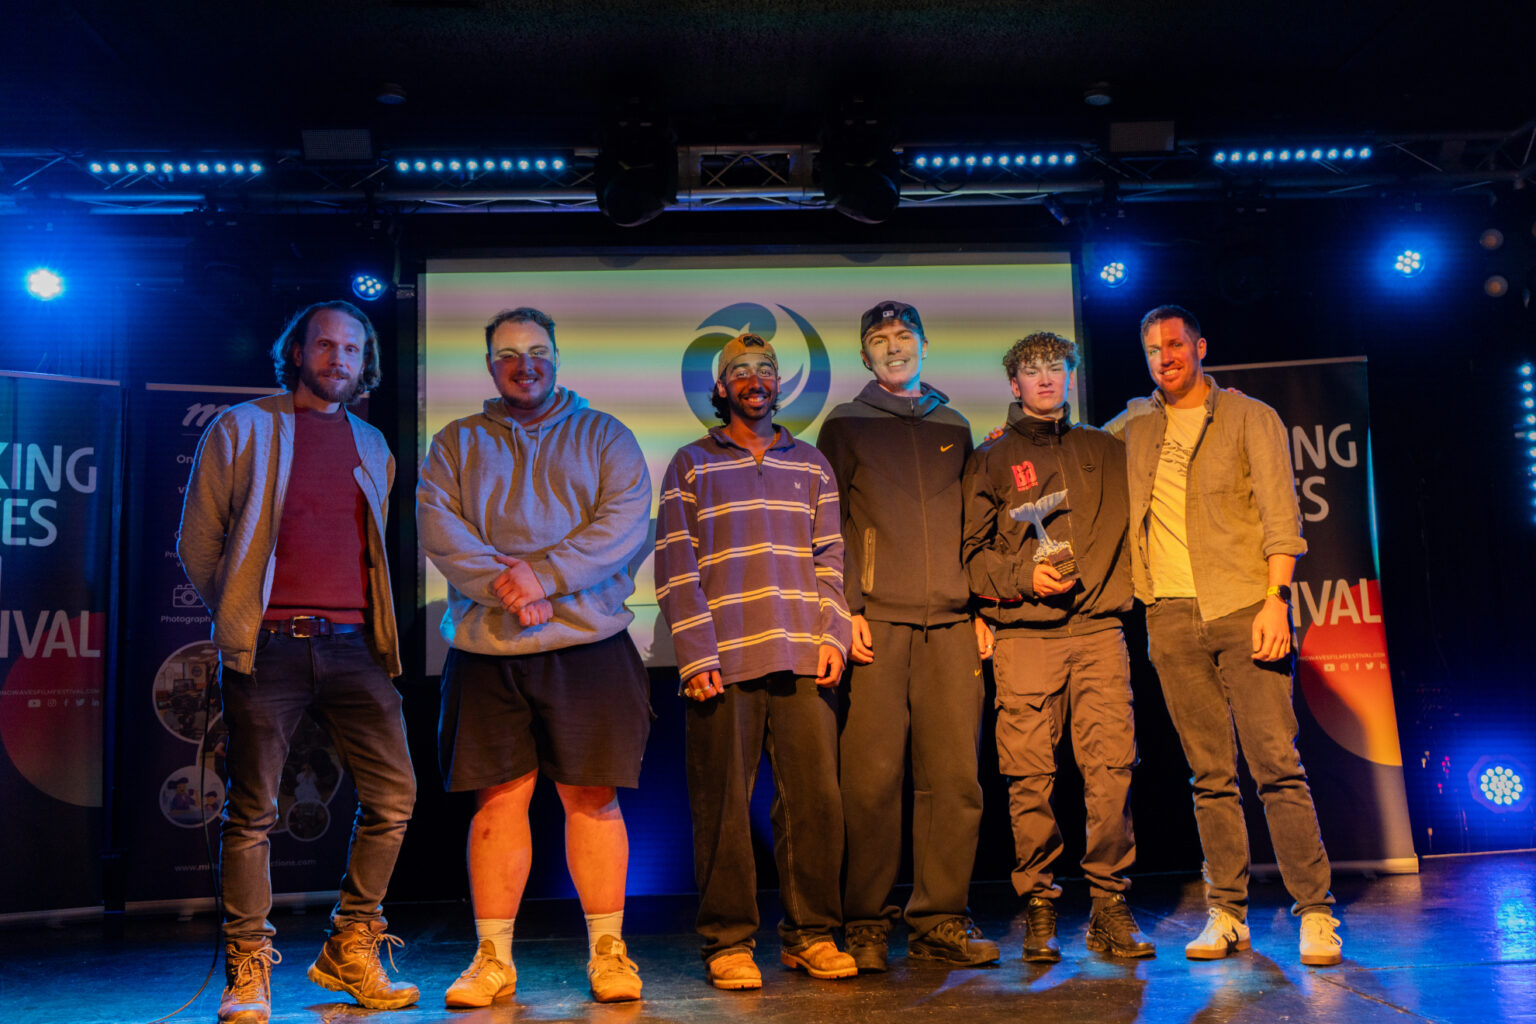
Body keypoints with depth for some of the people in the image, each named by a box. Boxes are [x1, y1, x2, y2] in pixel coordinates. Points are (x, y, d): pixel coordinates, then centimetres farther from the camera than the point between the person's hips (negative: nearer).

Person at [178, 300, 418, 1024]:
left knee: (393, 794, -1)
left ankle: (350, 952, 15)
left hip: (353, 644, 4)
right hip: (269, 643, -4)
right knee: (251, 810, -2)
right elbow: (198, 542, 8)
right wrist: (243, 615, 6)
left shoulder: (372, 446, 19)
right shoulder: (241, 429, 7)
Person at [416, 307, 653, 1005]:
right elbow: (438, 528, 0)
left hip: (588, 644, -1)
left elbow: (624, 523, -4)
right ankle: (493, 958, 12)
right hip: (484, 651, 1)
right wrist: (501, 583, -15)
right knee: (498, 798, 3)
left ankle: (607, 950, 11)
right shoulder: (455, 444, 15)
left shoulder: (604, 437, 11)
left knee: (593, 797, 1)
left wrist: (542, 576, -14)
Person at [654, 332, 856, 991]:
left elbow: (830, 556, 13)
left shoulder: (811, 465, 18)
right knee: (724, 803, 0)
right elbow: (676, 565, 2)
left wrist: (832, 635, 0)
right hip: (723, 660, -2)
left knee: (815, 795, 1)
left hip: (804, 659, 3)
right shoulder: (691, 465, 9)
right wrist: (695, 654, -8)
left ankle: (811, 934, 13)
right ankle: (728, 942, 10)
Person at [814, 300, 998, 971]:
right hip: (876, 618, -3)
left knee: (955, 775, 0)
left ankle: (940, 920, 10)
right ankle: (866, 924, 5)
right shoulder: (845, 426, 11)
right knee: (872, 776, -6)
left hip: (951, 622, 3)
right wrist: (846, 608, -8)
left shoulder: (954, 427, 21)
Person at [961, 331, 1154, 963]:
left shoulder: (1106, 452, 19)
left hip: (1098, 629, 2)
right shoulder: (991, 461, 11)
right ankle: (1039, 909, 8)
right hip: (1024, 634, -2)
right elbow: (971, 551, 5)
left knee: (1111, 768, -5)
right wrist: (1023, 575, -10)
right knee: (1030, 777, -3)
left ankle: (1109, 907, 6)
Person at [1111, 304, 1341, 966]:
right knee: (1211, 774, 5)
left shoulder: (1250, 418, 6)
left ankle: (1316, 912, 1)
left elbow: (1280, 513, -2)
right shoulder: (1134, 425, 17)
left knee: (1275, 763, -7)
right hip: (1171, 615, 3)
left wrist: (1274, 599, -14)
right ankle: (1227, 913, 12)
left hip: (1243, 608, -3)